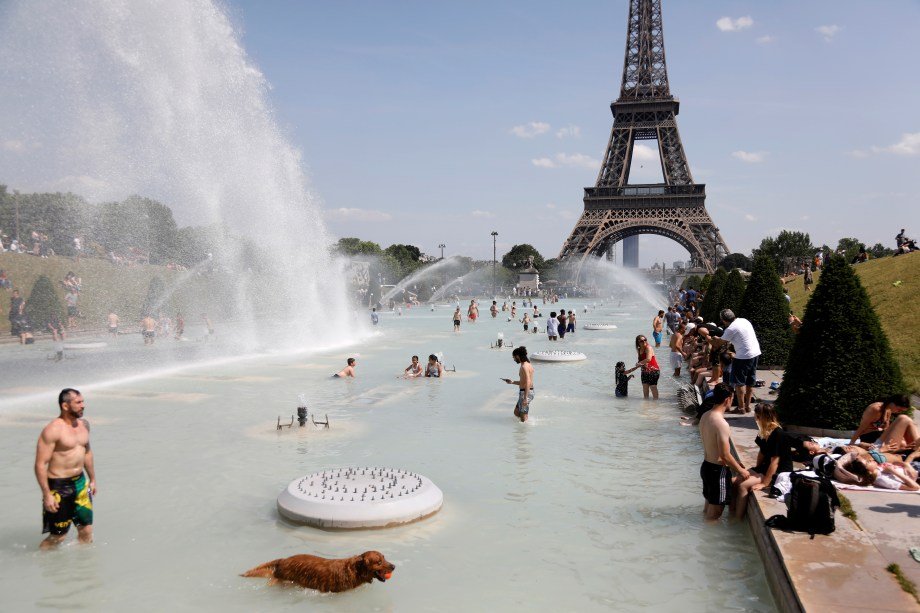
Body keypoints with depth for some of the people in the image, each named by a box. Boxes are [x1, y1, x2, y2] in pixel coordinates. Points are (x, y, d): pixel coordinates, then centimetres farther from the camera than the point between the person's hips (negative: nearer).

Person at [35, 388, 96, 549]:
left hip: (80, 482, 7)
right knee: (58, 536, 3)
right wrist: (47, 495, -20)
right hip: (59, 486, -7)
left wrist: (92, 479, 22)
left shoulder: (84, 424, 6)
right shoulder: (52, 430, -18)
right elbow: (40, 464, -18)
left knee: (86, 530, 9)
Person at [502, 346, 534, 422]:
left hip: (525, 393, -10)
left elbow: (528, 383, -27)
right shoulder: (528, 364, 13)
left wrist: (525, 398, -29)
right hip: (530, 391, 10)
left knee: (523, 418, 1)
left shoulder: (524, 367, -18)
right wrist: (512, 382, 18)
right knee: (516, 413, 21)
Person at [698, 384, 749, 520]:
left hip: (706, 466, 9)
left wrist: (734, 463, 19)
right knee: (716, 510, 7)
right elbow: (724, 455, -24)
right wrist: (740, 470, -8)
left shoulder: (705, 416, 3)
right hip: (718, 471, -9)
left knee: (708, 505, 24)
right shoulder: (721, 423, -25)